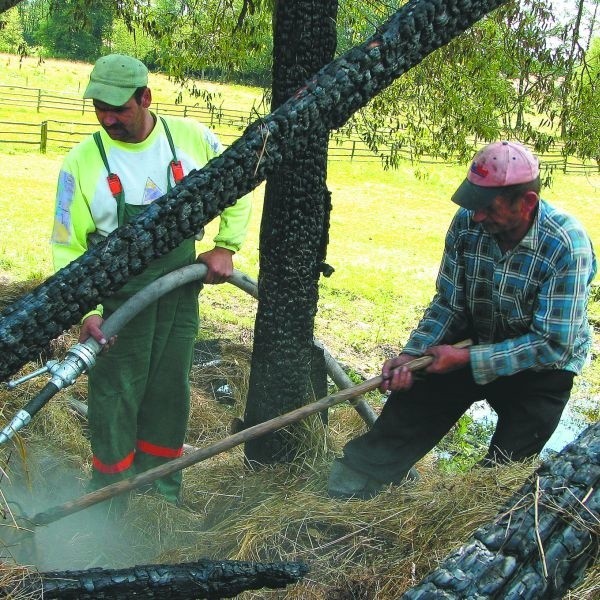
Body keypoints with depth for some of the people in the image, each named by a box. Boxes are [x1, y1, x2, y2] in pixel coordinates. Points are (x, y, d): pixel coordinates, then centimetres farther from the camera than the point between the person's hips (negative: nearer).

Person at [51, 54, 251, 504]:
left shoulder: (193, 138, -7)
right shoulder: (82, 161, -13)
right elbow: (67, 247, -9)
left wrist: (226, 246, 2)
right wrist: (87, 310, -19)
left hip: (181, 294, 3)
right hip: (118, 301, -2)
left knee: (170, 399, 14)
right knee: (114, 403, 2)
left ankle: (163, 499, 32)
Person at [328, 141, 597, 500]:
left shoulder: (568, 247, -28)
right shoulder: (467, 223, -15)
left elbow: (552, 345, -26)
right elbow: (448, 305, -5)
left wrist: (468, 359, -28)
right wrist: (410, 355, -19)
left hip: (543, 363, -3)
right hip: (476, 341, 4)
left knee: (505, 469, -4)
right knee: (414, 397, -8)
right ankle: (363, 477, 4)